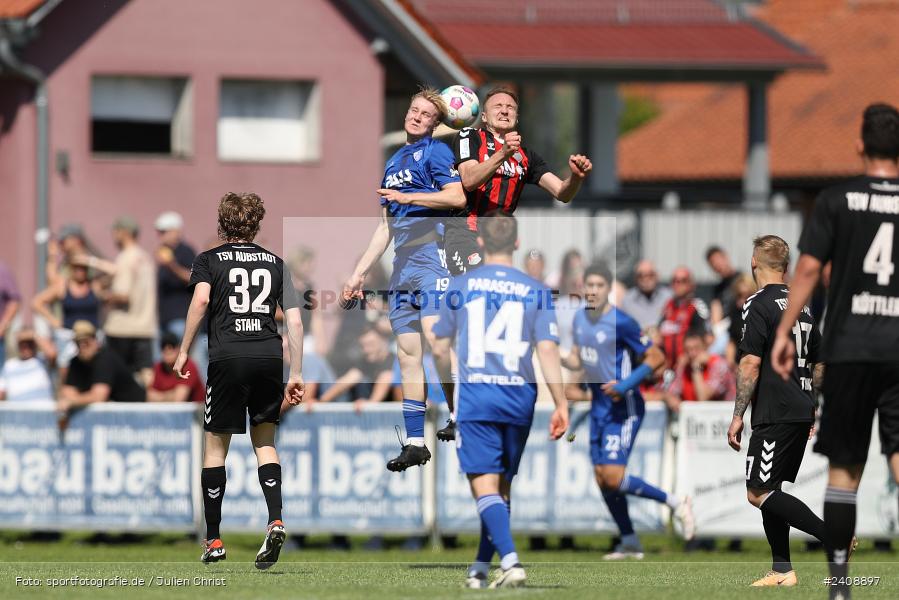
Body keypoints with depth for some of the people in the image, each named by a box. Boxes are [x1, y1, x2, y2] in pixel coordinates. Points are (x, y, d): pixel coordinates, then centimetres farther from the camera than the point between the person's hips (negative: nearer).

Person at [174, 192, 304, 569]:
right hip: (269, 355, 2)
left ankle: (213, 541, 11)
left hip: (227, 357, -2)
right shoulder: (275, 263, 17)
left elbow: (200, 299, -10)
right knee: (265, 442, 14)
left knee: (215, 448, 8)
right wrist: (296, 375, 13)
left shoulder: (209, 260, 10)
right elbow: (294, 320, 10)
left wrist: (183, 351, -6)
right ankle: (275, 521, -8)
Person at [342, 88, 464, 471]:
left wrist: (408, 197, -18)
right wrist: (359, 273, 26)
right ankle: (414, 443, 3)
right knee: (408, 354, 3)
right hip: (402, 267, 8)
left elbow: (456, 196, -16)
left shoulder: (434, 151, 1)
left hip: (432, 257, -8)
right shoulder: (394, 162, 23)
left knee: (435, 341, -20)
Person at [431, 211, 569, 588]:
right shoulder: (536, 291, 2)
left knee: (485, 484, -7)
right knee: (502, 486, 15)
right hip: (519, 397, 2)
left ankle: (510, 561, -26)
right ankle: (480, 569, 23)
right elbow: (548, 350, -5)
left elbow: (441, 349, 10)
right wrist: (561, 405, -2)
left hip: (475, 397, -2)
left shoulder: (459, 287, 2)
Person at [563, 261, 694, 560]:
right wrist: (560, 359, -5)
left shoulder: (620, 322, -18)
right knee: (601, 477, 7)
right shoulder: (580, 318, 6)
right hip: (599, 406, 8)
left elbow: (656, 357, -14)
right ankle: (630, 542, 19)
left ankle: (675, 503, 1)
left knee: (613, 477, -16)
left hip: (623, 408, -8)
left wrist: (626, 385, -23)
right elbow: (578, 359, 17)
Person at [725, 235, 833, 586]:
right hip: (802, 414, 9)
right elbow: (820, 365, 23)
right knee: (769, 491, 14)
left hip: (774, 416, -9)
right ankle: (782, 570, 11)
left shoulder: (759, 305, -10)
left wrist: (738, 416, -13)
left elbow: (751, 363, -16)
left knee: (759, 493, -9)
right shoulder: (802, 306, 16)